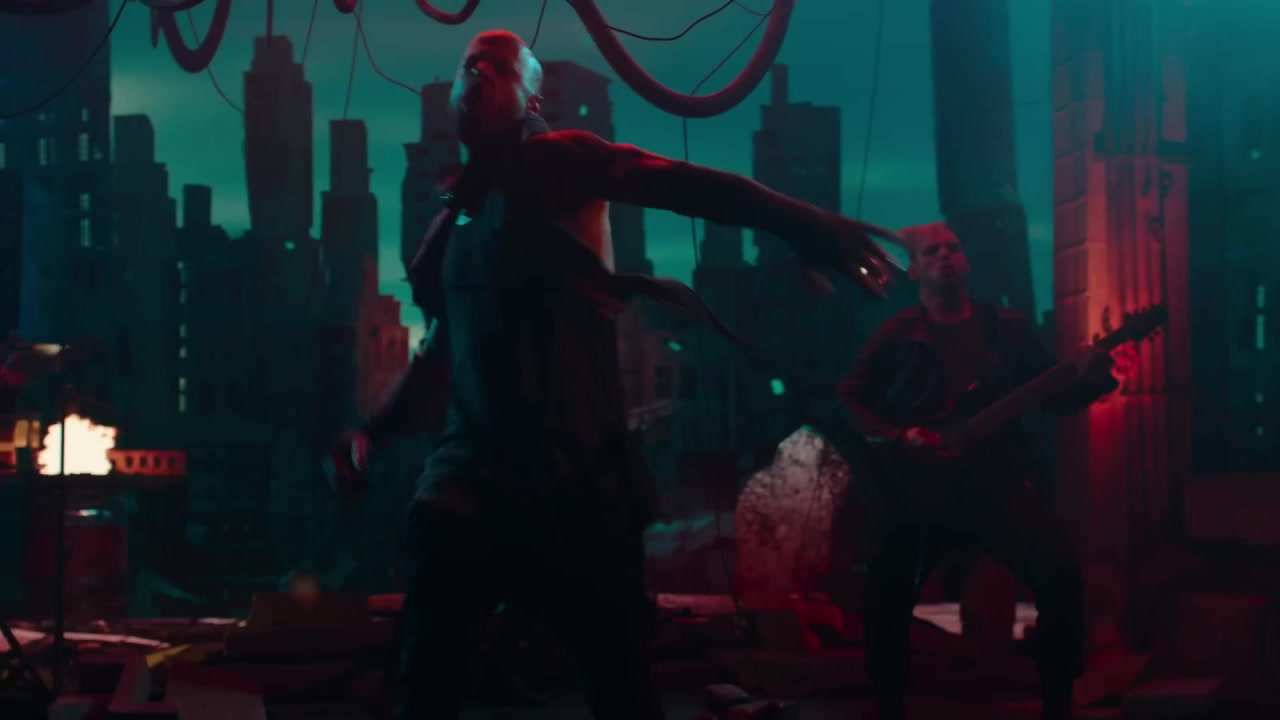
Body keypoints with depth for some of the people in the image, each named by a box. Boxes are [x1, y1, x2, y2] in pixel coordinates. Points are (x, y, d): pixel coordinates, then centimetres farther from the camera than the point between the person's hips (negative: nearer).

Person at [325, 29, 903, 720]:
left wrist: (803, 223, -30)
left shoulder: (551, 163, 0)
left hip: (575, 473, -4)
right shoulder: (454, 219, 19)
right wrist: (372, 432, 25)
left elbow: (677, 183, -16)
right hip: (472, 470, 5)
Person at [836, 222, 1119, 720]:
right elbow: (849, 399, 0)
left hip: (996, 482, 1)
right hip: (919, 491, -1)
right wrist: (898, 440, -16)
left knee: (1061, 575, -21)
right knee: (885, 600, -14)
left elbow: (1052, 399, 11)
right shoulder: (897, 334, 3)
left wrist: (1090, 379, -10)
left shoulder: (1008, 328, 9)